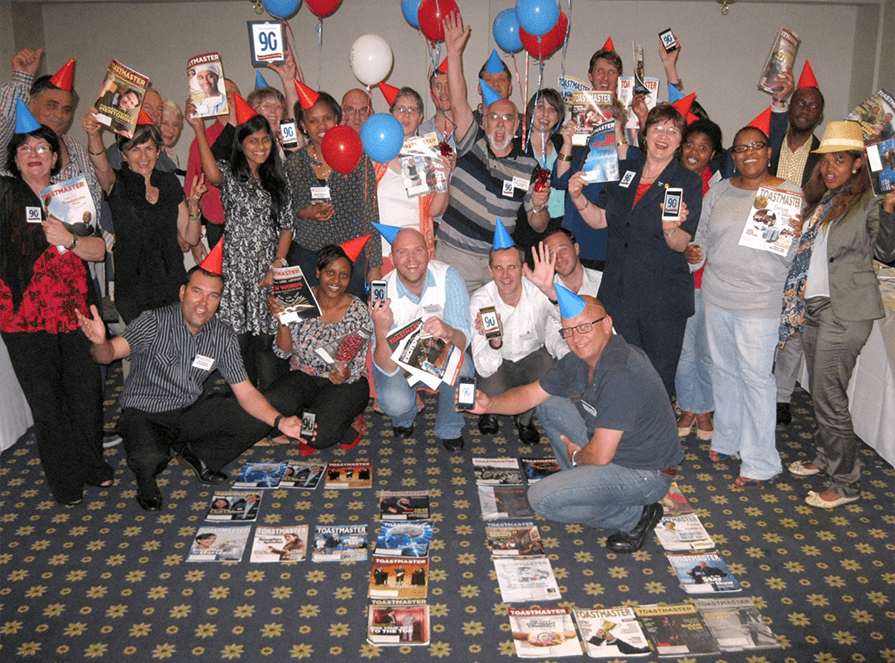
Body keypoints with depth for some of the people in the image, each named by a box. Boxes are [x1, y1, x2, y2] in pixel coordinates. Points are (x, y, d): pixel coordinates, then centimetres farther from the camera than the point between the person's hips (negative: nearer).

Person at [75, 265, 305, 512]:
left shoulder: (224, 337, -6)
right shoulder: (155, 322, -18)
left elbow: (245, 392, -7)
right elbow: (109, 354, -29)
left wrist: (279, 421, -23)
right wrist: (100, 342, -55)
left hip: (192, 409, 4)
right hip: (145, 413, -4)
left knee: (260, 420, -10)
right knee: (149, 459, -35)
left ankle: (195, 454, 9)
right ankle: (146, 475, 5)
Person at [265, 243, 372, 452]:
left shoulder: (358, 312, -8)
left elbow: (360, 364, -5)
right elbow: (284, 352, -4)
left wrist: (346, 375, -28)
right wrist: (282, 320, -20)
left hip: (346, 383, -3)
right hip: (304, 377, 3)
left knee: (320, 436, -28)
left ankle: (347, 426, 7)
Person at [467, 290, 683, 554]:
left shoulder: (620, 372, -31)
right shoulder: (579, 360, -1)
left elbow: (601, 455, -29)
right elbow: (531, 394, 7)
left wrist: (576, 455, -6)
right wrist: (489, 403, -11)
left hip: (644, 474, -9)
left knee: (542, 499, -16)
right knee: (548, 404, 9)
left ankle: (636, 515, 0)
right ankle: (585, 483, 14)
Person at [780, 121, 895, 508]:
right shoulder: (820, 203, 16)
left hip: (844, 311, -8)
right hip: (812, 305, 8)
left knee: (829, 395, -6)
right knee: (818, 390, 15)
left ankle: (845, 484, 5)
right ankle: (824, 459, 31)